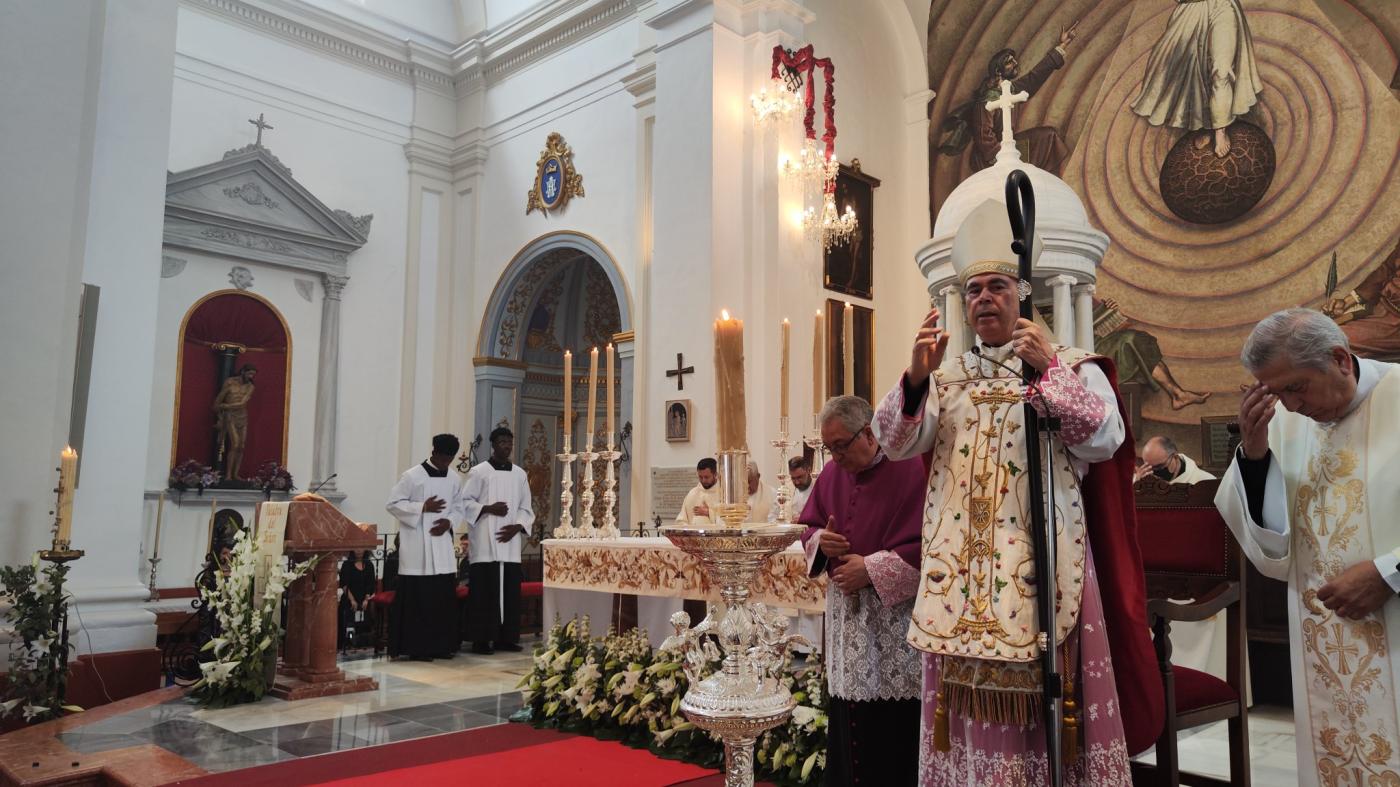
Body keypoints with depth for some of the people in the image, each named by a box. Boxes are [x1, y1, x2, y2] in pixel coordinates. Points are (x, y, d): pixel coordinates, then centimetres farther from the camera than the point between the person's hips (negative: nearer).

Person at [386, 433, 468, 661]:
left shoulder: (454, 479, 8)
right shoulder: (412, 476, -7)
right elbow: (392, 503, -6)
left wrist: (449, 522, -5)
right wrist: (422, 507, -15)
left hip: (442, 544, 5)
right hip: (417, 546, -5)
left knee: (444, 597, 7)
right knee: (417, 598, -3)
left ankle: (440, 645, 17)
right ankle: (415, 647, 6)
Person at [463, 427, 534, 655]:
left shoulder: (520, 474, 11)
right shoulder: (478, 472, 0)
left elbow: (526, 508, 12)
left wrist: (517, 527, -5)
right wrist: (488, 508, -15)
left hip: (510, 543, 4)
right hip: (484, 544, -4)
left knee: (510, 591, 4)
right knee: (484, 592, -3)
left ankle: (505, 638, 11)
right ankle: (481, 639, 3)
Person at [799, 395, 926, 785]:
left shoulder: (912, 469, -11)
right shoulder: (831, 474, 9)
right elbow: (808, 526, 18)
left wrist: (871, 569, -17)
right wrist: (819, 541, -6)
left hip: (893, 616, -6)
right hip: (844, 614, 6)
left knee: (893, 732, 0)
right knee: (847, 720, 10)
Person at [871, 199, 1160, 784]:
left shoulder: (1072, 367, 5)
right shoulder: (944, 376, 13)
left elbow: (1105, 439, -10)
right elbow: (895, 444, 0)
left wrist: (1049, 370, -17)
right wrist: (915, 378, -16)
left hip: (1041, 561, -2)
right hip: (958, 568, 3)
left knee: (1046, 704, -2)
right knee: (969, 707, 6)